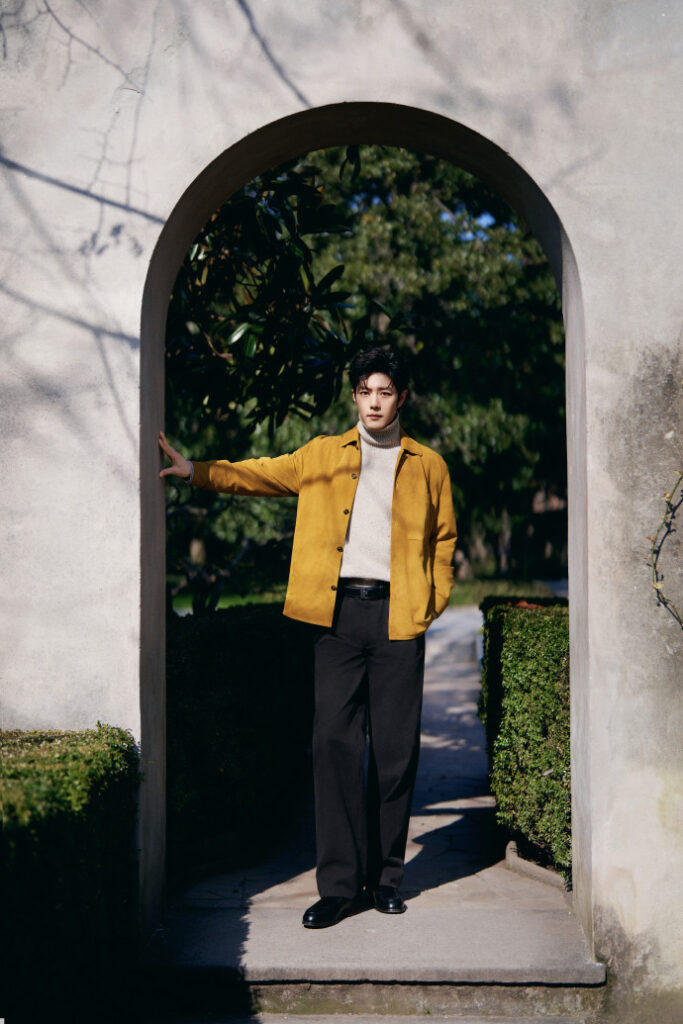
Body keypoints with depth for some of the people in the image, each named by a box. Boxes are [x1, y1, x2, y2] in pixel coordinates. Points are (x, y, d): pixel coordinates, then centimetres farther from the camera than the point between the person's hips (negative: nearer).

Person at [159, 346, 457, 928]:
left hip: (398, 616, 0)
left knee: (395, 748, 1)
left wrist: (433, 603, 6)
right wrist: (196, 471, -4)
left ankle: (384, 875, 13)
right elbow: (258, 475, 10)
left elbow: (444, 539, 18)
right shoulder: (321, 455, 15)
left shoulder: (428, 465, 14)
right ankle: (340, 883, -2)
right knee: (336, 742, -6)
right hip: (338, 613, 0)